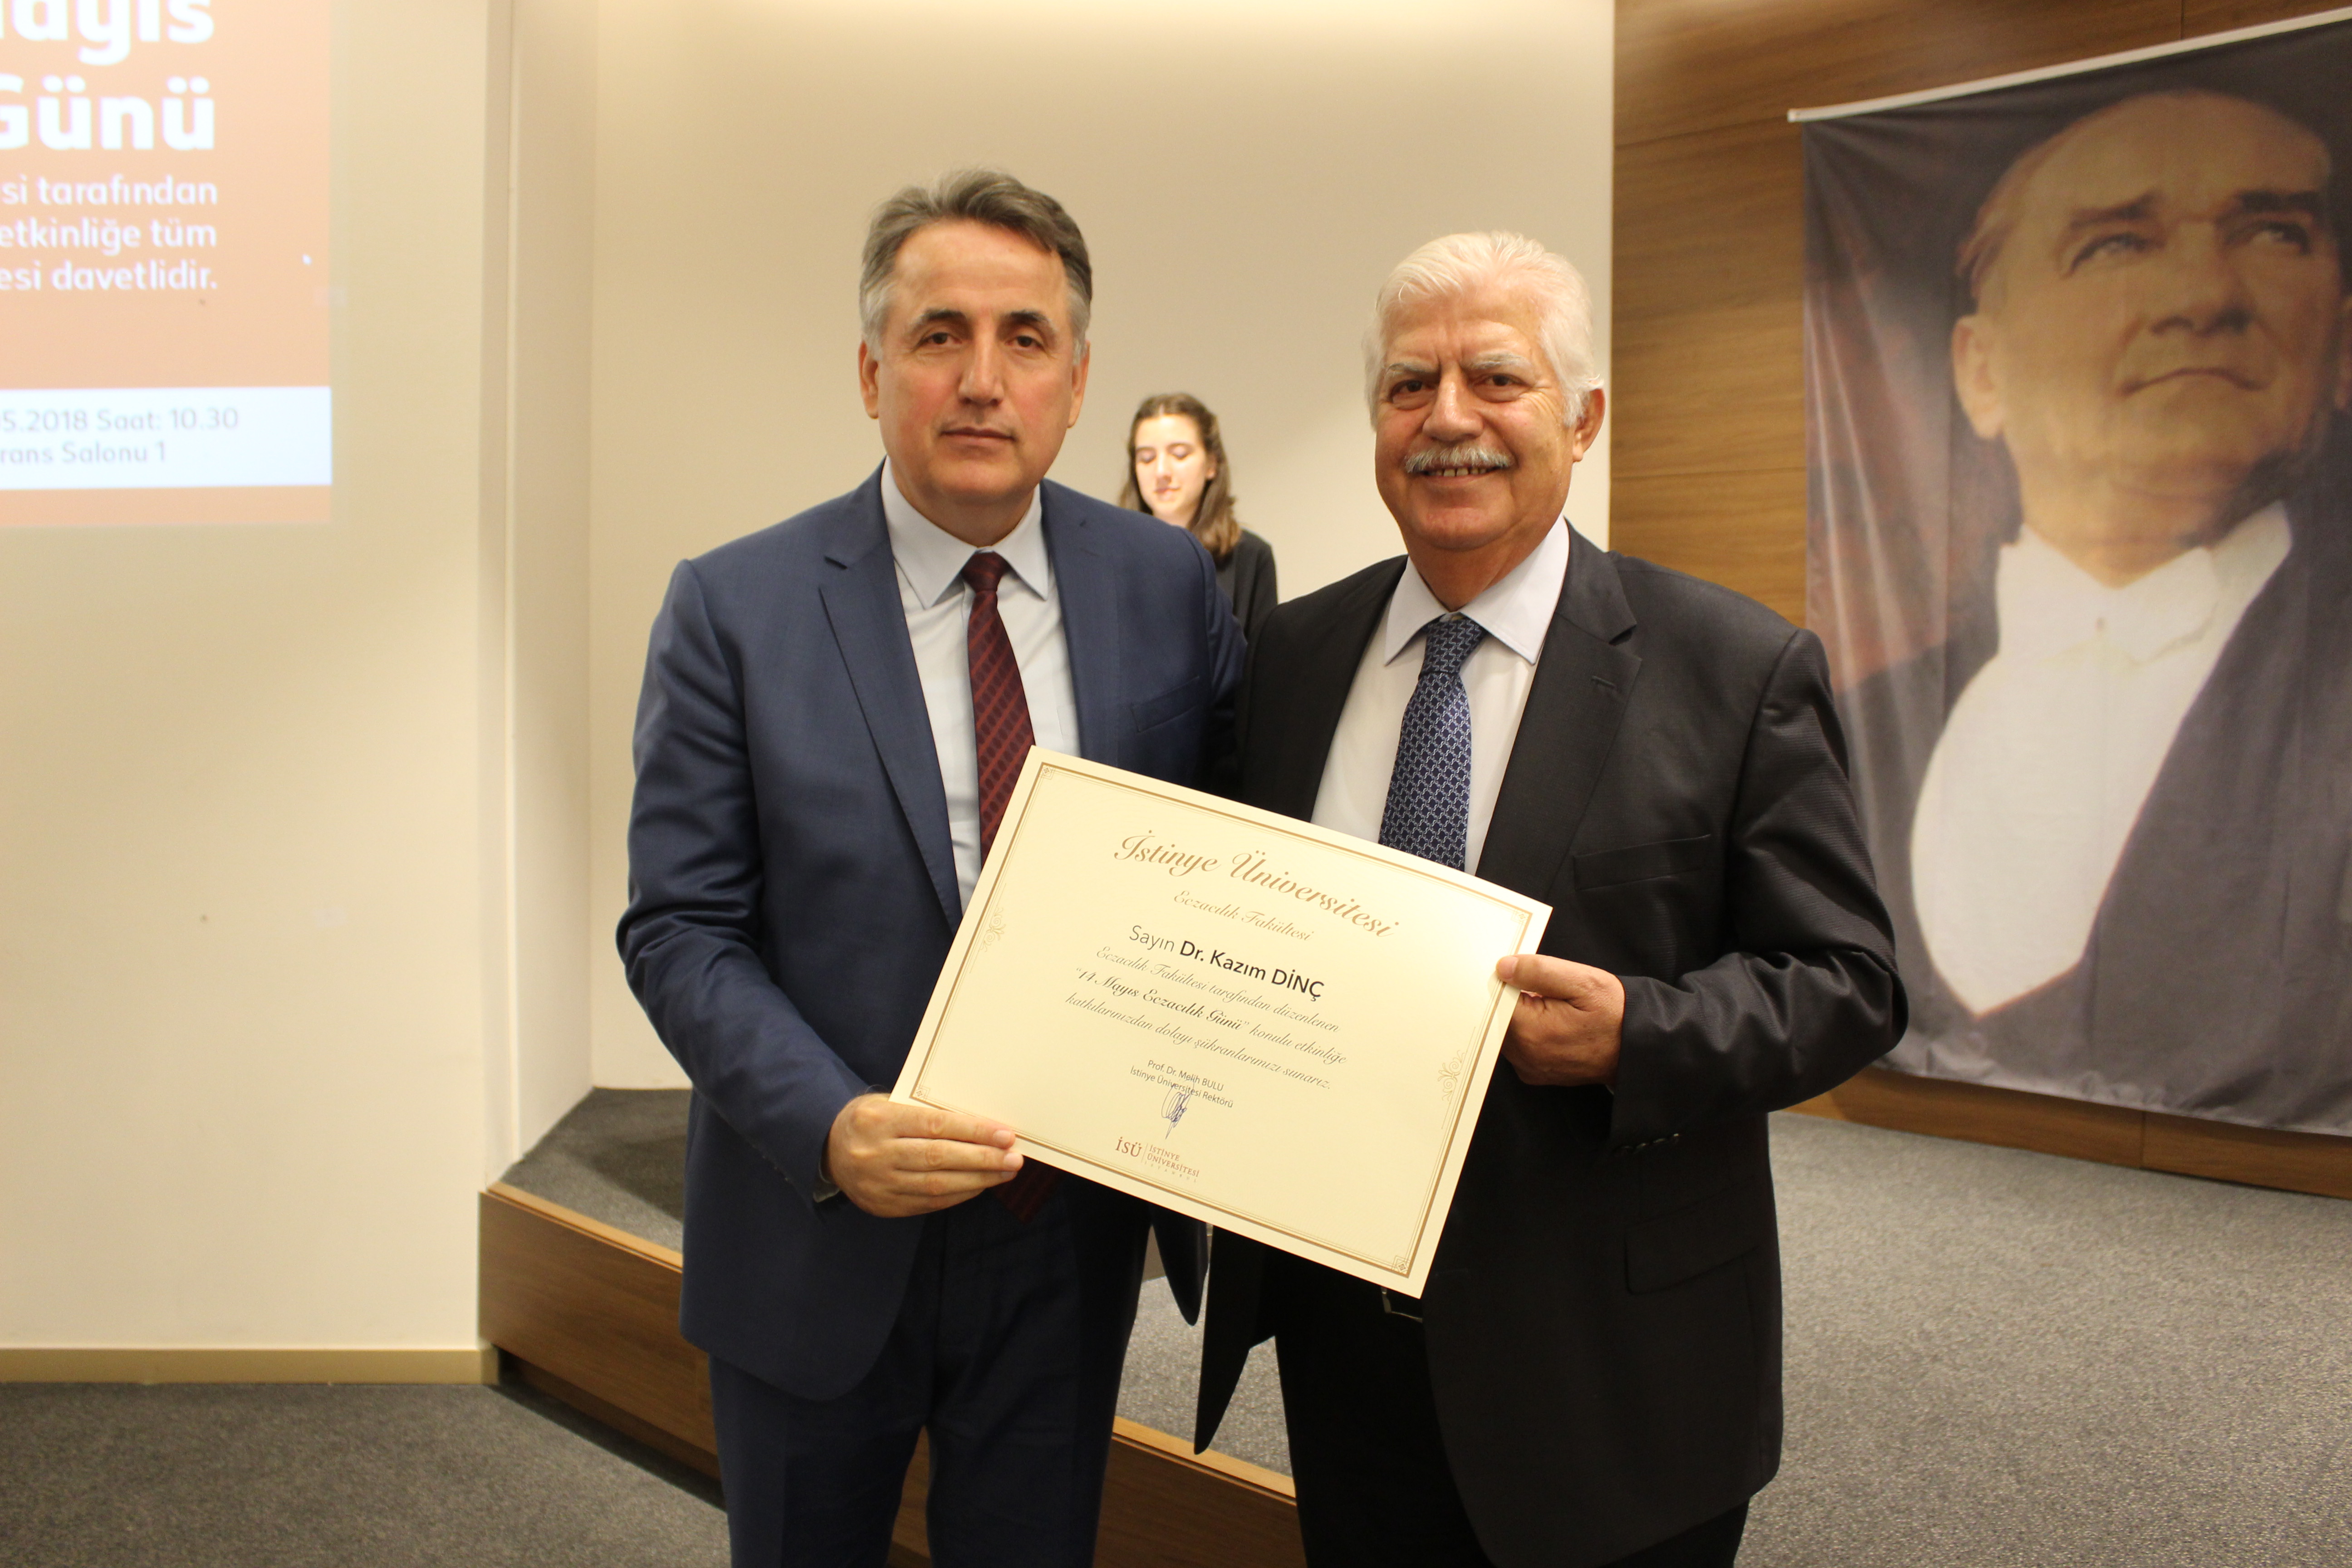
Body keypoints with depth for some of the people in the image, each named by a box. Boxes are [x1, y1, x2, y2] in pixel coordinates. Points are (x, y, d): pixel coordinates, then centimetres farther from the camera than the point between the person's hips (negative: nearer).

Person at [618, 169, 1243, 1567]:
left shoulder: (1169, 587, -3)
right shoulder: (735, 609, -9)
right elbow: (679, 928, -9)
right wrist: (830, 1126, -25)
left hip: (1072, 1245, 2)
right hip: (821, 1238, -1)